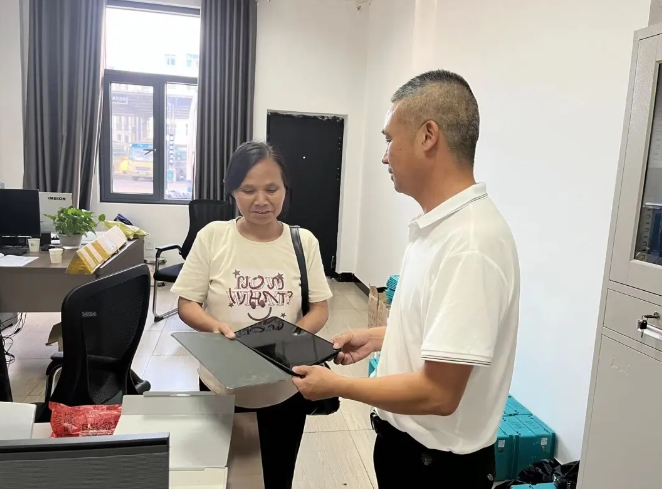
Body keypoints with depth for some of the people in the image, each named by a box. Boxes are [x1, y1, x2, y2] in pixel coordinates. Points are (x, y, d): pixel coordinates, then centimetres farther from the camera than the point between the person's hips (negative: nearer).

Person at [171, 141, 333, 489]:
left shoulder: (304, 242, -5)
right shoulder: (212, 237, -8)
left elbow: (320, 309, -2)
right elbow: (187, 304, -4)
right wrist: (215, 326, -25)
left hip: (285, 388, 1)